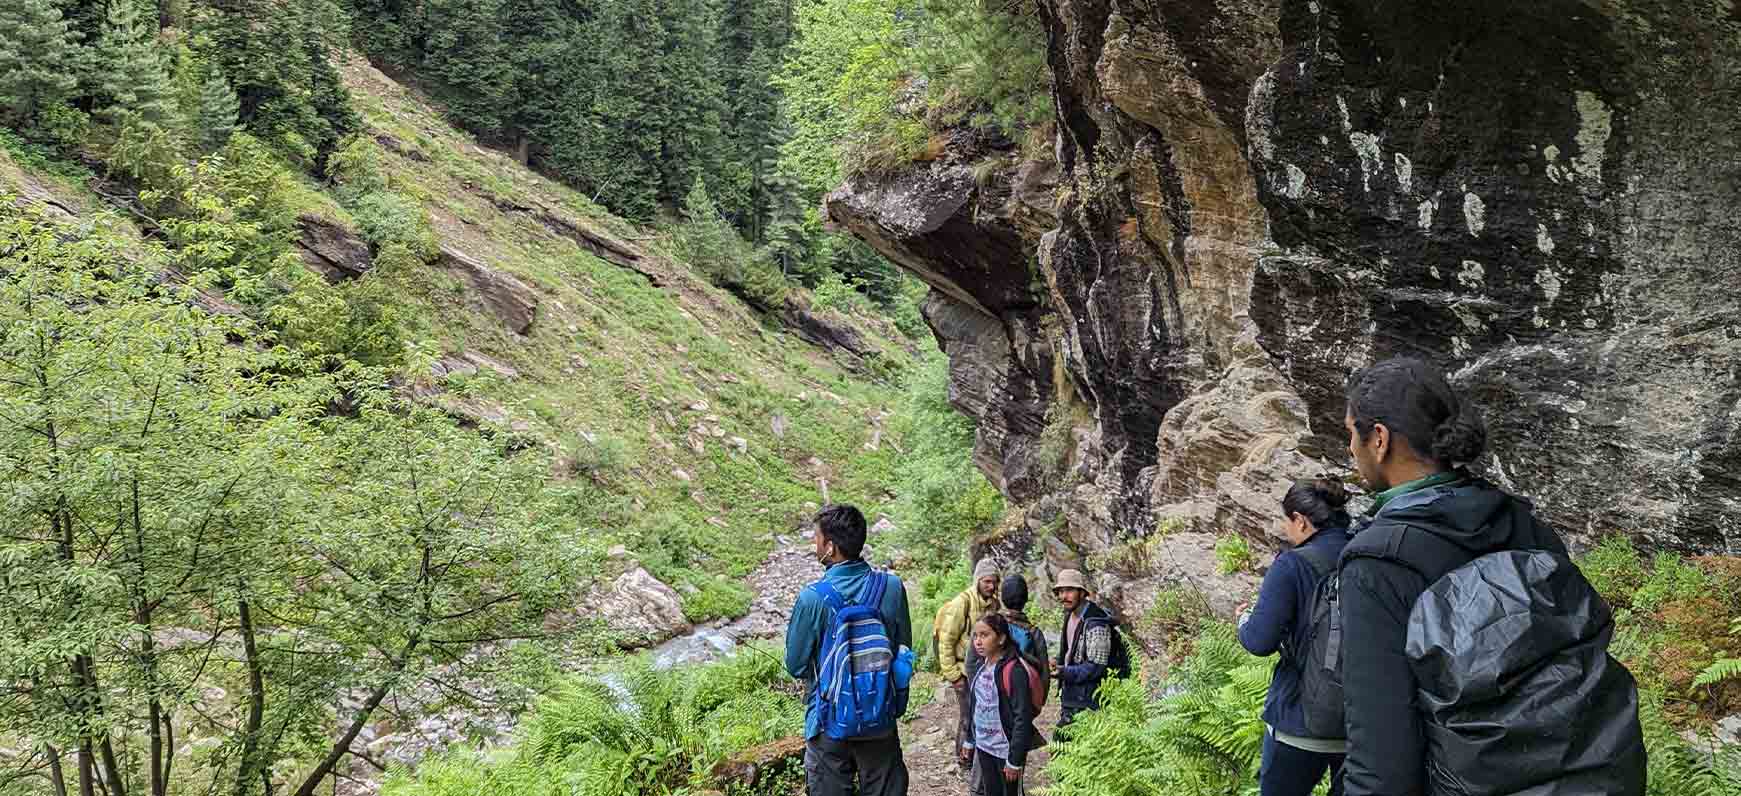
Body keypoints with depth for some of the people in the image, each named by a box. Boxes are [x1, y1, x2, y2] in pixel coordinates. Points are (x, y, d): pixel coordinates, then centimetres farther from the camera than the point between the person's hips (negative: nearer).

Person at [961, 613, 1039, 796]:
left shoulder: (1014, 670, -21)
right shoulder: (983, 666, 4)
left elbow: (1022, 718, -21)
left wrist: (1015, 759, -20)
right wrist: (970, 740, 17)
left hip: (1006, 749, -7)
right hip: (984, 746, 7)